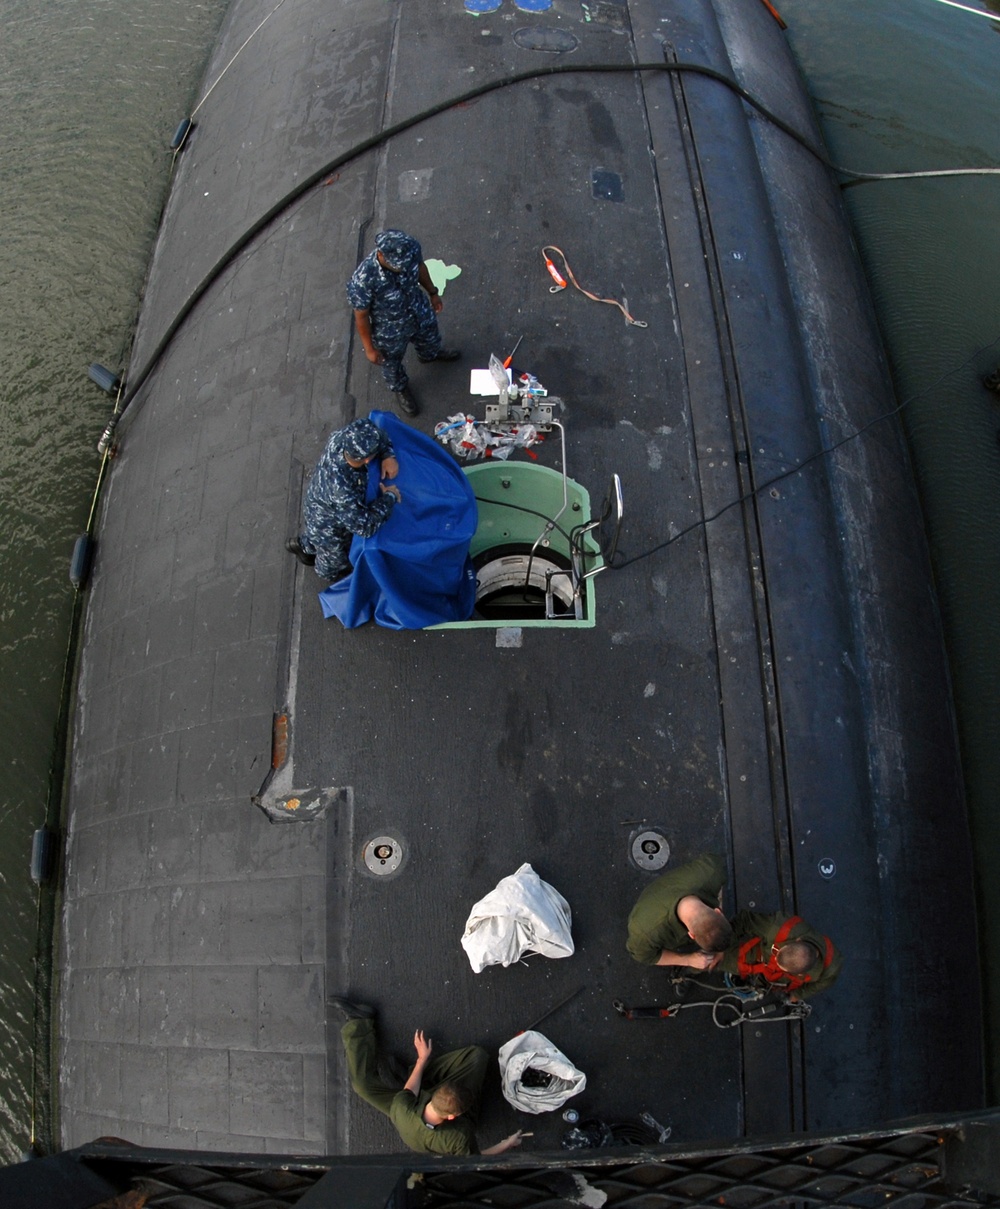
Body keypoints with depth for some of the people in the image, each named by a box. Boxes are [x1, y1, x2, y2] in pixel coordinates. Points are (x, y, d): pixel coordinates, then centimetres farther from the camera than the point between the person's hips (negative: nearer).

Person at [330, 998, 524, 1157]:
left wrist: (422, 1058, -3)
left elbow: (408, 1091, -15)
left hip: (416, 1107, 0)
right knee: (477, 1054, -5)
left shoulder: (402, 1111, -41)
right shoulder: (459, 1139, -45)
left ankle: (357, 1023, 19)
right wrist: (507, 1144, -9)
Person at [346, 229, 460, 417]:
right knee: (392, 363, 28)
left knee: (430, 338, 36)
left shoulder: (410, 249, -30)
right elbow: (361, 317, -25)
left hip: (420, 312, 4)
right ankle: (400, 388, 62)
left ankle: (430, 354, 73)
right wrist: (369, 349, -12)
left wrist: (432, 293, 12)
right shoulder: (362, 280, -43)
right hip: (389, 330, -4)